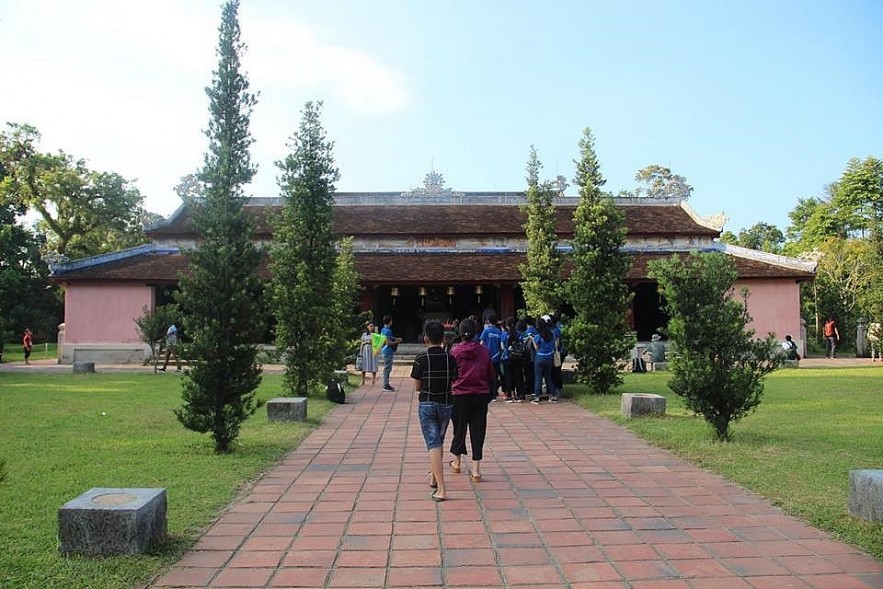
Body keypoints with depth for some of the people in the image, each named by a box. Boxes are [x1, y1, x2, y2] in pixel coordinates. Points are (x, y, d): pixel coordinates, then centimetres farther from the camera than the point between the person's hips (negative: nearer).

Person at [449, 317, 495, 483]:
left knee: (459, 428, 15)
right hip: (481, 395, 1)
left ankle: (457, 462, 33)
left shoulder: (455, 351, -8)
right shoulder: (484, 351, -2)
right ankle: (476, 470, 5)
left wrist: (450, 390, 14)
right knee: (478, 430, 6)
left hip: (460, 395, -1)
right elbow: (491, 374, 7)